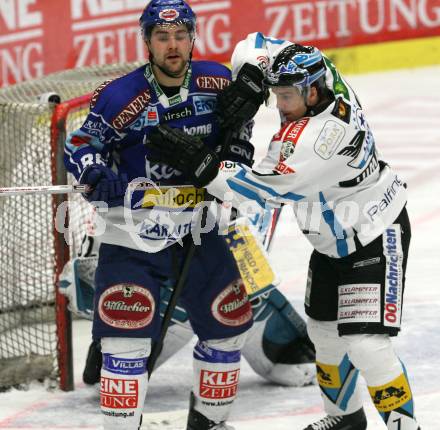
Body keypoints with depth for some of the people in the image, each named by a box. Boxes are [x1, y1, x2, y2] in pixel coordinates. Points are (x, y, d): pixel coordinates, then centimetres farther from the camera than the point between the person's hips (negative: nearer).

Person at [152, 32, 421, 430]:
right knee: (324, 333, 19)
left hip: (376, 237, -10)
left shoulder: (320, 136, -36)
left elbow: (268, 188, -34)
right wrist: (249, 82, -20)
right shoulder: (322, 78, -11)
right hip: (332, 240, 10)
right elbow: (257, 46, 0)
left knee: (366, 344, -17)